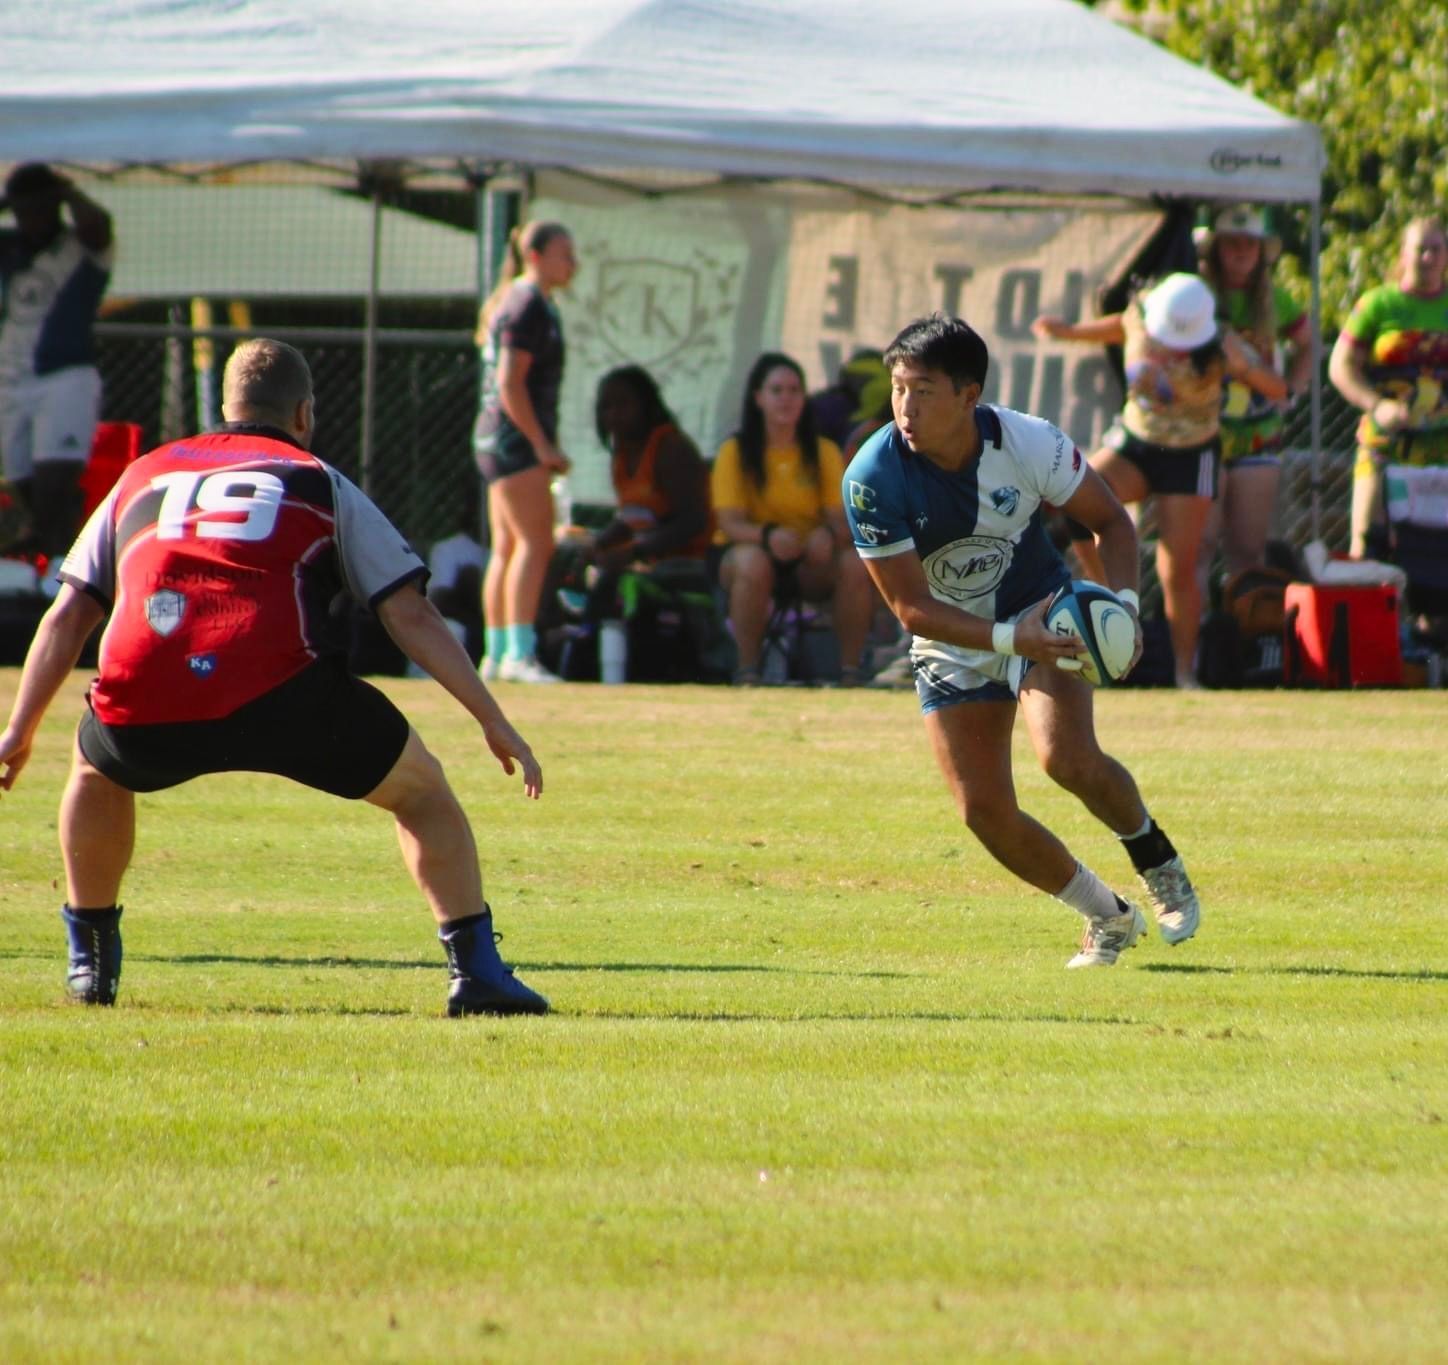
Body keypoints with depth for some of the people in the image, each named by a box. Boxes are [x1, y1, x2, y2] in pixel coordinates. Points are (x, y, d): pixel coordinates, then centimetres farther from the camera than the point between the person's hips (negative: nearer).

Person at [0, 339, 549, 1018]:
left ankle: (89, 958, 35)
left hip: (140, 707, 2)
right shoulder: (321, 483, 22)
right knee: (421, 790, 18)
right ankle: (475, 968, 5)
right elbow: (410, 616, 14)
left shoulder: (142, 478, 30)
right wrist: (494, 723, 17)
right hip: (278, 695, -2)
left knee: (95, 768, 37)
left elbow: (66, 617, 26)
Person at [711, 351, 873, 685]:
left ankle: (850, 668, -19)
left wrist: (830, 535, -29)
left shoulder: (824, 452, 5)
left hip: (810, 563, 2)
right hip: (746, 550, -2)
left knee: (854, 565, -28)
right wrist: (769, 535, -35)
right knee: (753, 562, -38)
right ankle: (747, 669, -27)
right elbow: (730, 522, -13)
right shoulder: (735, 452, -3)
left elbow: (841, 519, -4)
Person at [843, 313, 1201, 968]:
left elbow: (1111, 520, -5)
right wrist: (1009, 639, -34)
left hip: (1042, 615, -1)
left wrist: (1123, 600, -23)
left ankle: (1155, 858, 5)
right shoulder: (871, 479, -25)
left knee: (1067, 756, -26)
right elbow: (912, 607, -22)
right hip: (950, 645, 1)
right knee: (984, 810, -8)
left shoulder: (1029, 445, -22)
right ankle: (1109, 917, 15)